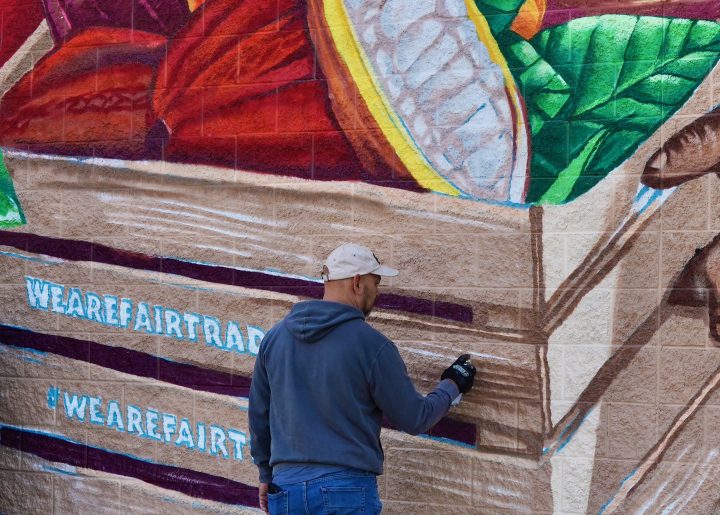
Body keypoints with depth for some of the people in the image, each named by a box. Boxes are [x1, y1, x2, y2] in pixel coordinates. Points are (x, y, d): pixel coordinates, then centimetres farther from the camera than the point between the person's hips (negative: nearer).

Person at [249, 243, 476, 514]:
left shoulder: (274, 337, 6)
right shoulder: (371, 344, -9)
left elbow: (258, 415, 15)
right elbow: (414, 419, 0)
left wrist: (267, 475, 27)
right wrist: (452, 385, 18)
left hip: (286, 487, 5)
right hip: (347, 489, -5)